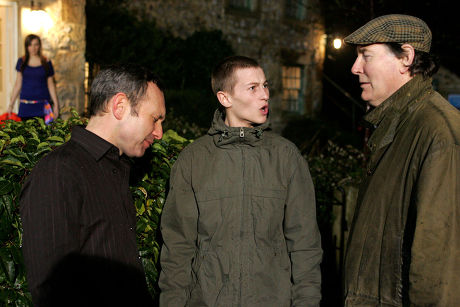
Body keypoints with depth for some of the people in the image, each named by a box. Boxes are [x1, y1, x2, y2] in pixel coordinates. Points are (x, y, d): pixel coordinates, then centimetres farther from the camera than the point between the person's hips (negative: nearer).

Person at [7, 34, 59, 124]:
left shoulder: (46, 63, 3)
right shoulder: (21, 62, 7)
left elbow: (51, 85, 7)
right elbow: (18, 84, 10)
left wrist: (56, 104, 2)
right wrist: (11, 105, 8)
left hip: (43, 105, -2)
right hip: (25, 105, 2)